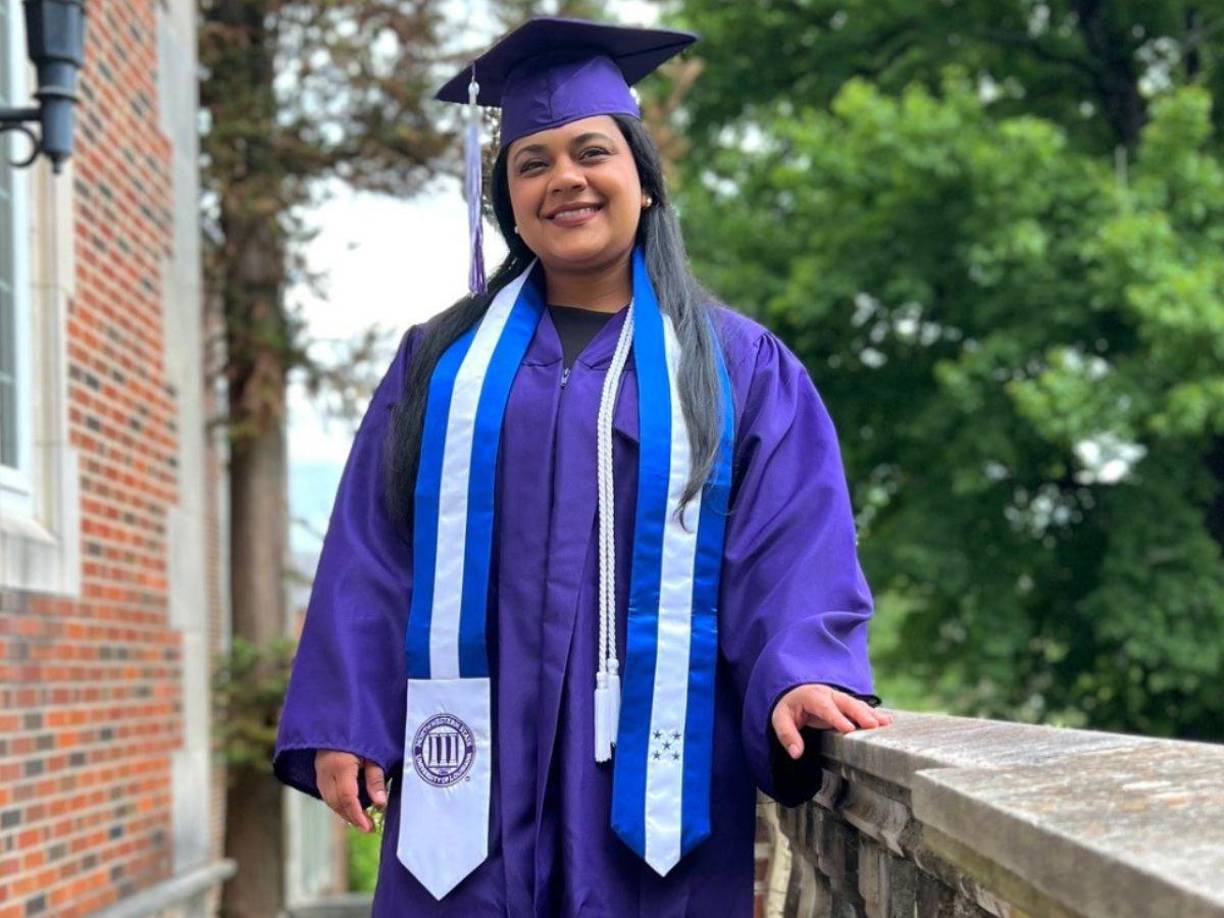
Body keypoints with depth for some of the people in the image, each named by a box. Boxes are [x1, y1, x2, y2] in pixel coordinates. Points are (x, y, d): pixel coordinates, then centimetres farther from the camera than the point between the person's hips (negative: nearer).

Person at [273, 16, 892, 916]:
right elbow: (371, 554, 8)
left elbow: (792, 549, -2)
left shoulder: (741, 368, 8)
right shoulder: (442, 362, 13)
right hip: (477, 761, 1)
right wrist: (343, 720, -2)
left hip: (653, 761, -1)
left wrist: (800, 675, -21)